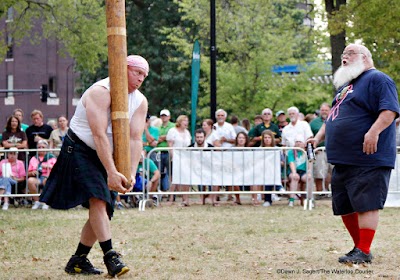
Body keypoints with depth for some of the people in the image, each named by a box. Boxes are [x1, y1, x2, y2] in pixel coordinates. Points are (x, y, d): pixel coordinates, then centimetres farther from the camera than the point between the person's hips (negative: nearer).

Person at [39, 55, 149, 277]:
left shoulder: (140, 102, -2)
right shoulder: (100, 92, -23)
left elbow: (135, 139, -10)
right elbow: (99, 135, -29)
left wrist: (131, 175, -23)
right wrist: (112, 172, -34)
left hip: (107, 156, 7)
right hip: (79, 150, -7)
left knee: (101, 208, 2)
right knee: (97, 199, -23)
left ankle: (77, 261, 12)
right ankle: (110, 256, -28)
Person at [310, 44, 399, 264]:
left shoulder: (377, 79, -5)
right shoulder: (345, 85, 24)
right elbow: (333, 118, 31)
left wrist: (374, 131, -31)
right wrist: (318, 138, 18)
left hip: (368, 158, -10)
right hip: (343, 160, 10)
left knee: (366, 204, -10)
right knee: (345, 207, 11)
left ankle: (363, 251, -8)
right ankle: (359, 247, 22)